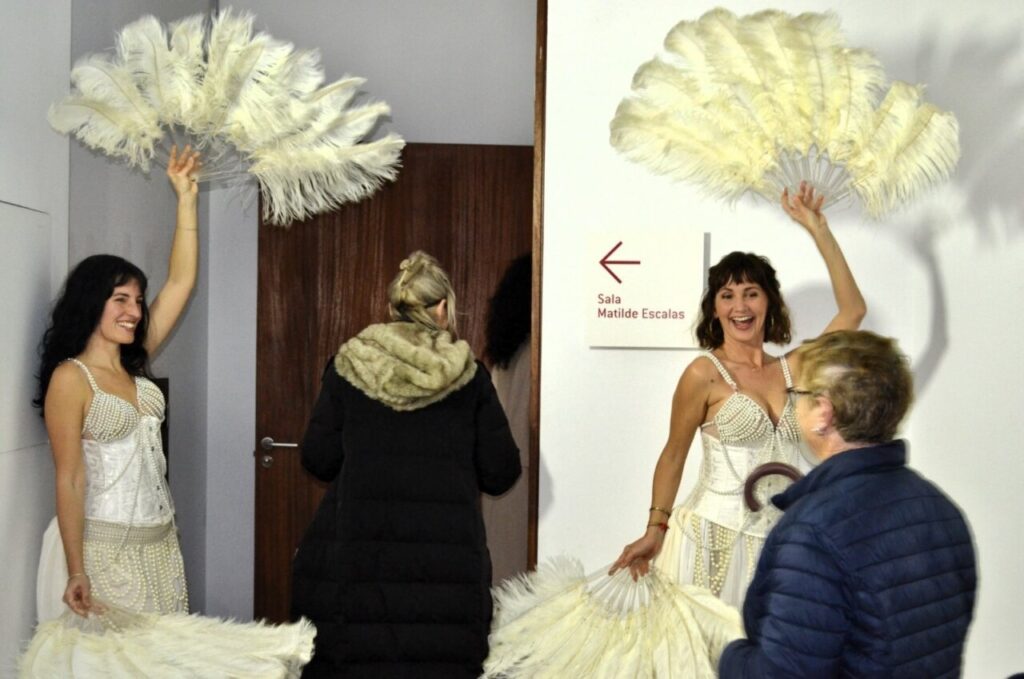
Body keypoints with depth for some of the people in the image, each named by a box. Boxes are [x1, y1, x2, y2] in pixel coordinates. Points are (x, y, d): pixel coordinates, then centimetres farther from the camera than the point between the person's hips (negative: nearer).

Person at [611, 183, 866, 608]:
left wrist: (818, 230, 1)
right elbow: (673, 455, 1)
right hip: (713, 538, -4)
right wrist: (655, 528, -2)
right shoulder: (704, 373, -5)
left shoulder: (792, 369, 6)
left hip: (777, 542, 4)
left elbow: (852, 310, 3)